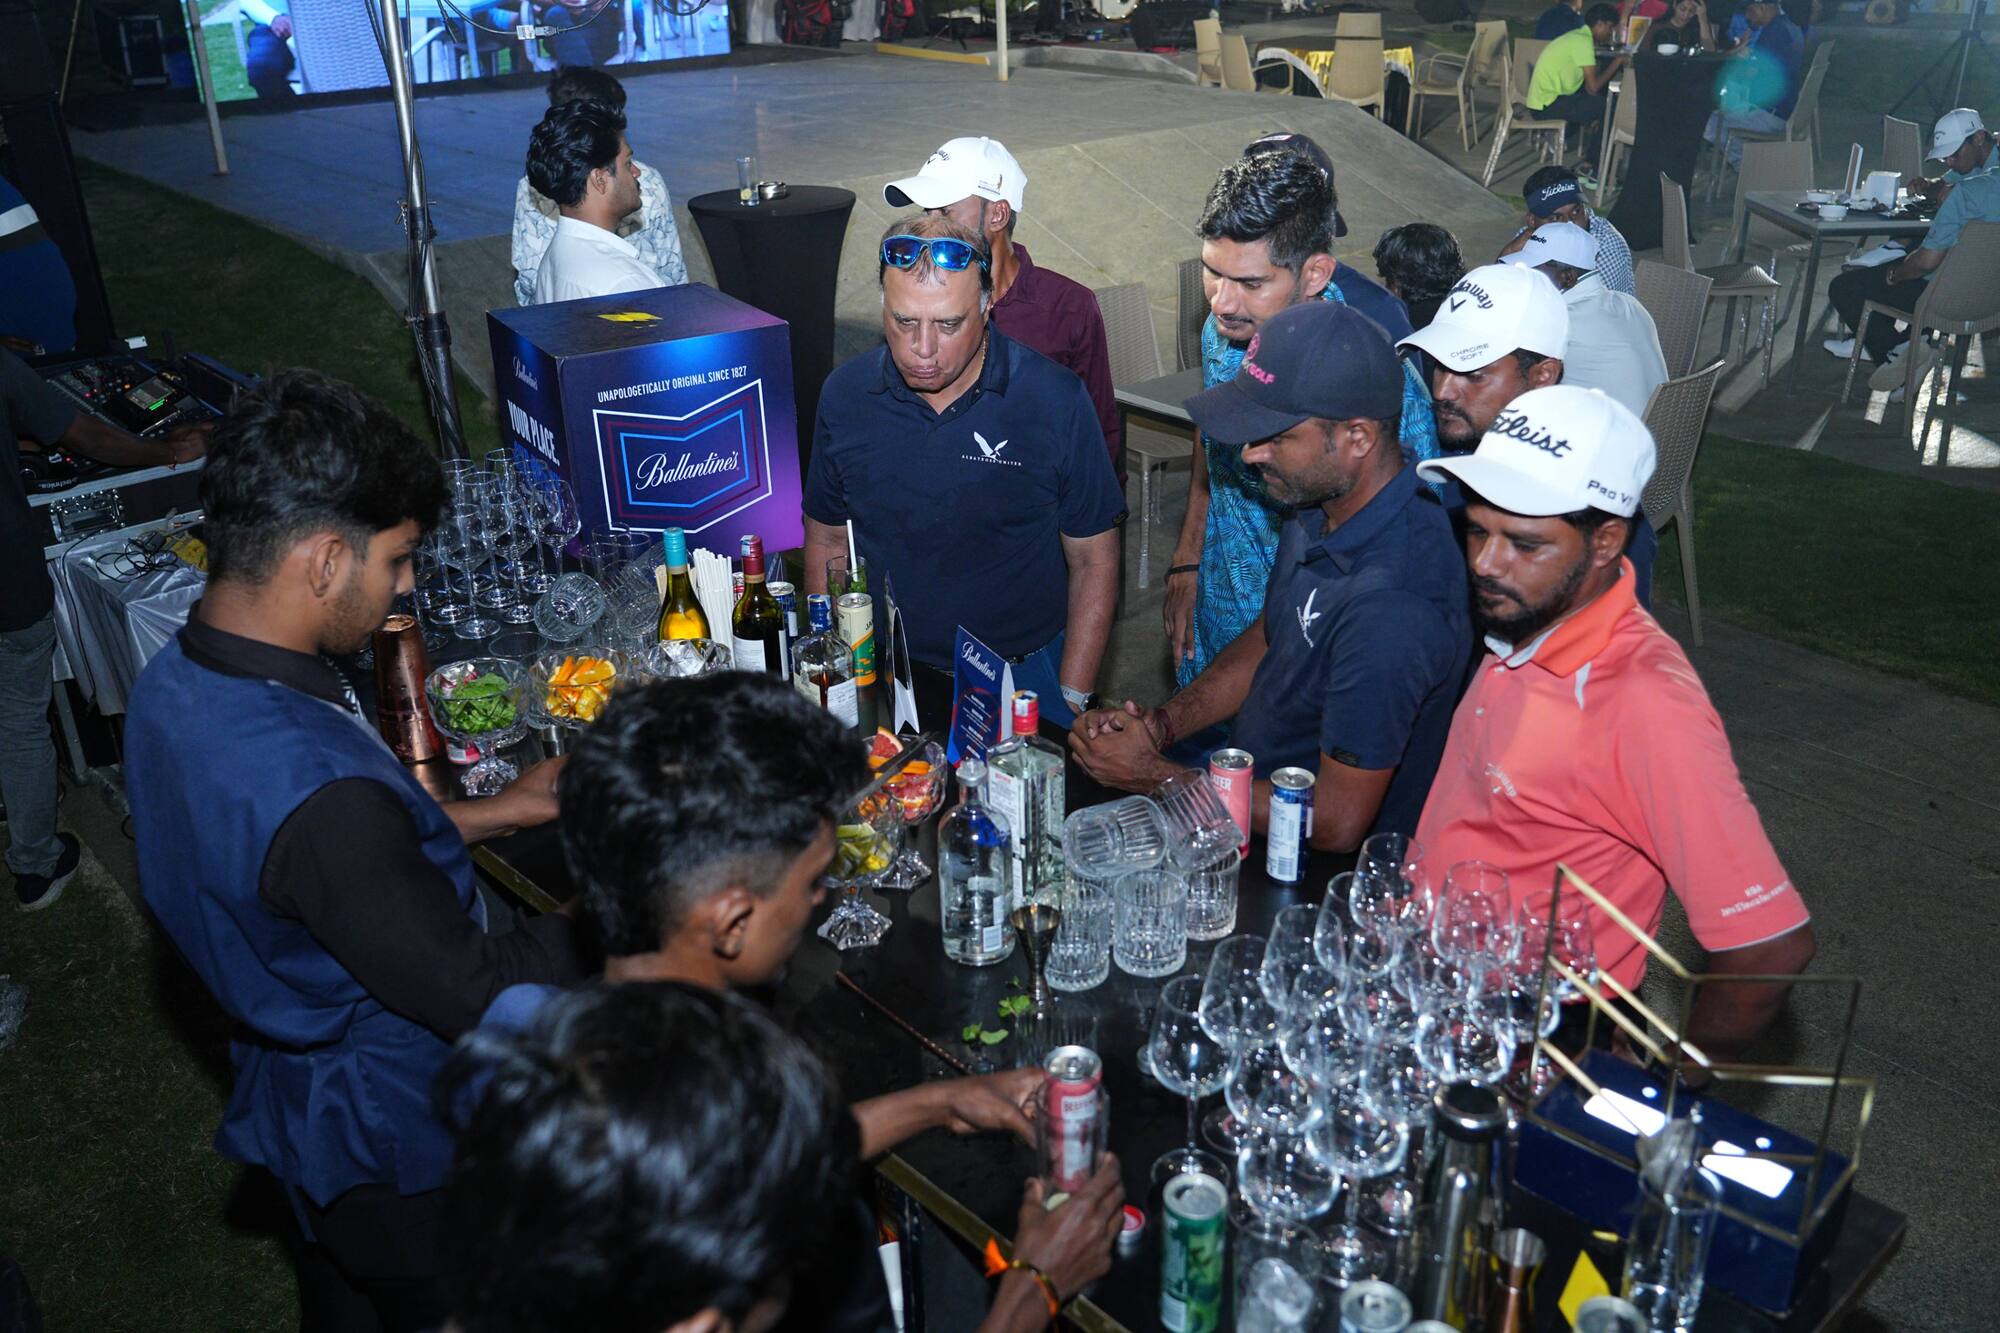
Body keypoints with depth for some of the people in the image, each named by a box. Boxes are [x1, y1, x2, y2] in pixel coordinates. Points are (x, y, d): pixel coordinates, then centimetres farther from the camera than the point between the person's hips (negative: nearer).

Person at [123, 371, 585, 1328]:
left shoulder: (172, 683, -11)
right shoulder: (316, 790, -41)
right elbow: (476, 996, -30)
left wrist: (492, 813, 2)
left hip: (296, 1088, 8)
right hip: (403, 1141, -8)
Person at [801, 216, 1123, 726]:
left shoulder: (1055, 400, -11)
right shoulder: (844, 395, -2)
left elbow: (1093, 561, -3)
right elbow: (827, 541, 10)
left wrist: (1071, 701, -6)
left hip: (1025, 674, -2)